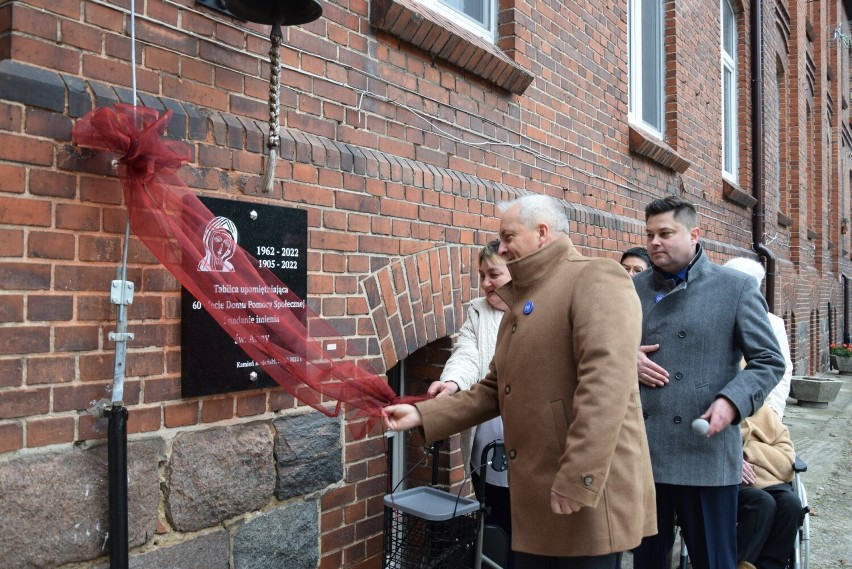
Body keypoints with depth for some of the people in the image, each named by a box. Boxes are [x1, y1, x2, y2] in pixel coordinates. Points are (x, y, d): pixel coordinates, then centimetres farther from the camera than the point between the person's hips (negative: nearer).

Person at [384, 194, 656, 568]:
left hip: (588, 492, -8)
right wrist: (422, 414, 9)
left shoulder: (596, 280, -10)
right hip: (534, 496, 8)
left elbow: (606, 384, -22)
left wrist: (577, 481, -24)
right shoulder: (522, 301, 18)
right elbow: (493, 390, 18)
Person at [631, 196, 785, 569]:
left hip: (706, 455, -3)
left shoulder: (736, 288, 0)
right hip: (640, 452, 3)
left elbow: (769, 360, -2)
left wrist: (732, 400, -18)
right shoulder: (632, 289, 9)